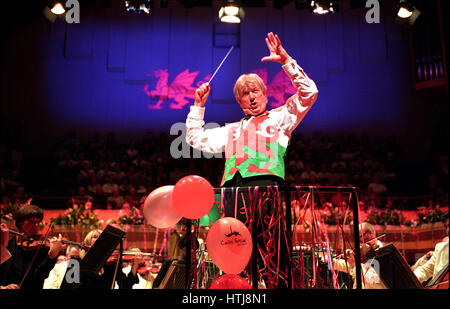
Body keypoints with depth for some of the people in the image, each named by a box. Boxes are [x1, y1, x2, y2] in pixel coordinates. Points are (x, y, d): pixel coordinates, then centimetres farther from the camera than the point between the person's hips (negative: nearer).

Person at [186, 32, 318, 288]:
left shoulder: (279, 118, 24)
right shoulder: (231, 130, 33)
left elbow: (309, 93, 14)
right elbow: (196, 138, 34)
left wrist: (286, 61, 10)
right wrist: (199, 105, 32)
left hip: (265, 183, -3)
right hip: (233, 188, 4)